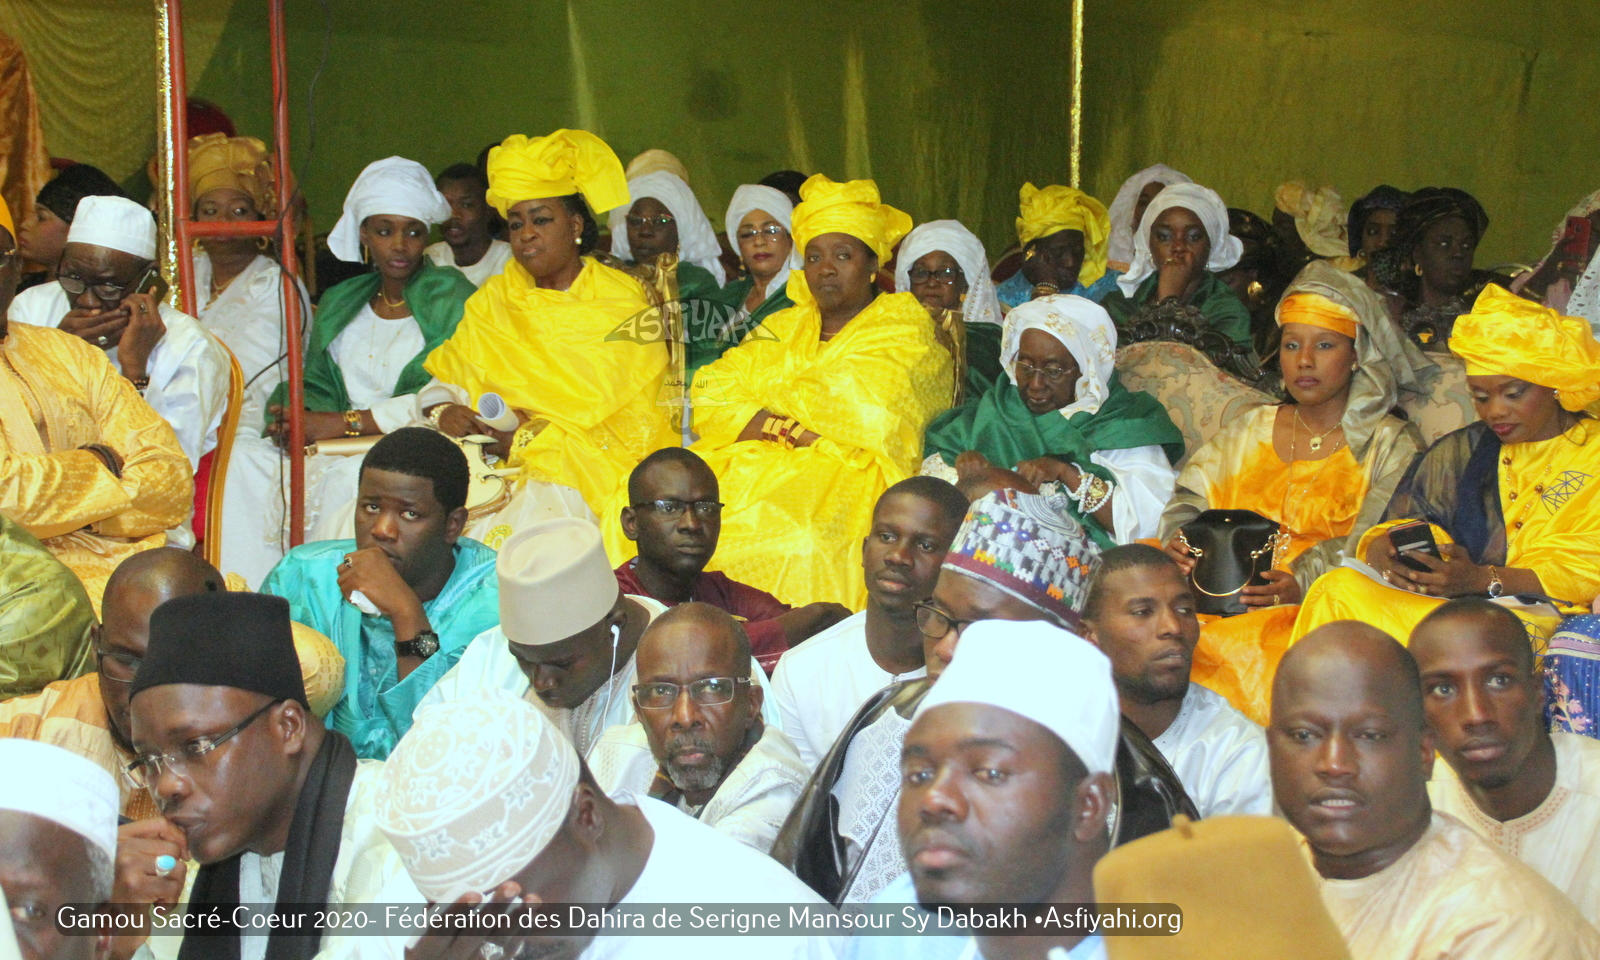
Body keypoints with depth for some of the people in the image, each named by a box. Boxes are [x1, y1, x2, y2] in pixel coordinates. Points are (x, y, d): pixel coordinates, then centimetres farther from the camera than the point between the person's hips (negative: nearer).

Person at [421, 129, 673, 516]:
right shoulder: (495, 299, 15)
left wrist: (527, 441, -15)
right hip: (515, 469, 4)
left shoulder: (624, 301, 3)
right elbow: (445, 379, 13)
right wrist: (443, 411, -12)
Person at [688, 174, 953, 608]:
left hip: (851, 472, -5)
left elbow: (871, 415, -8)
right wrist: (792, 431, -8)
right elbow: (710, 396, 10)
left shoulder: (904, 331, 9)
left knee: (799, 538, -36)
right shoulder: (784, 328, 23)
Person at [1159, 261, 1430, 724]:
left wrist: (1303, 582, -24)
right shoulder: (1252, 429, 23)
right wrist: (1181, 541, -9)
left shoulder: (1391, 445, 8)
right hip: (1224, 594, 4)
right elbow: (1190, 497, 15)